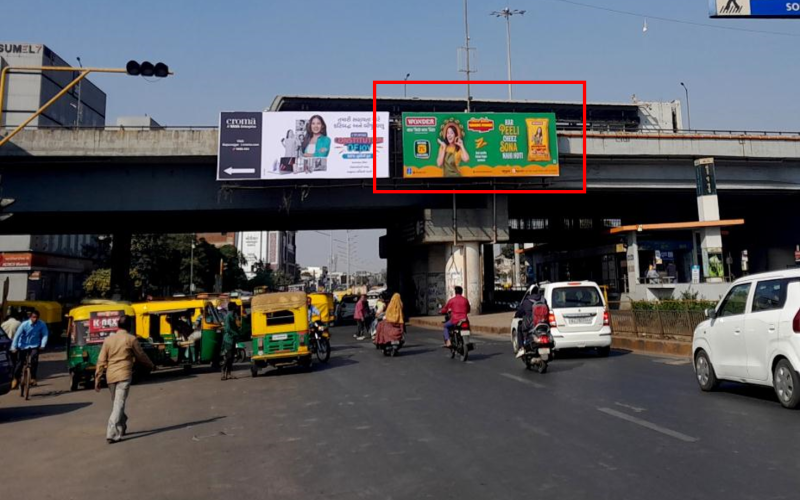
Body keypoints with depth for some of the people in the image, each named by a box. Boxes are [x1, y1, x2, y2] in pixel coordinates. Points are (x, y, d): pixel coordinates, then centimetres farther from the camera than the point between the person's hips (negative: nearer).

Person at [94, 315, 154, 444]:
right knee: (119, 405, -6)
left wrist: (97, 379, 9)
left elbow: (101, 361, 4)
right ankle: (112, 434, -14)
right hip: (124, 375, -4)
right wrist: (151, 365, 23)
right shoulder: (131, 339, -4)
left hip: (110, 376, 5)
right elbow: (141, 356, 6)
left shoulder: (108, 339, 6)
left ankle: (122, 428, 34)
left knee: (116, 403, 20)